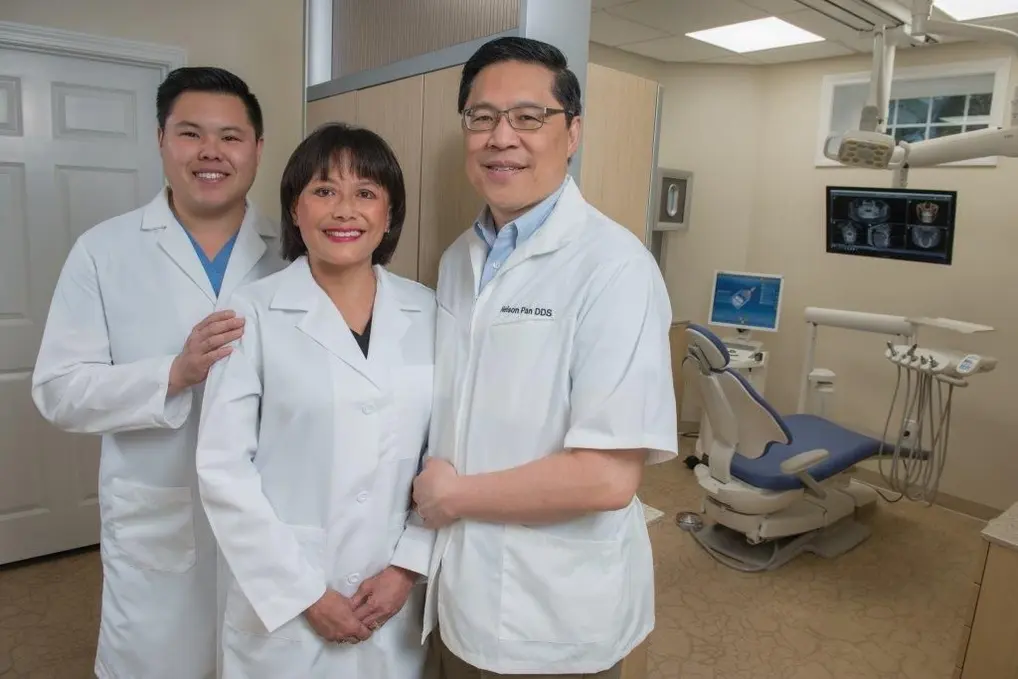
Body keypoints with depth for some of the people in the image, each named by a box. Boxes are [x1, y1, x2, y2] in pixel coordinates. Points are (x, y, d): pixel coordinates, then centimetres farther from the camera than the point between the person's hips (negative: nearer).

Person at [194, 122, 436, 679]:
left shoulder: (427, 312, -1)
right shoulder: (255, 313, -8)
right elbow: (222, 467, -9)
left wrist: (408, 566, -6)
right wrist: (304, 593, -10)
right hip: (281, 603, -2)